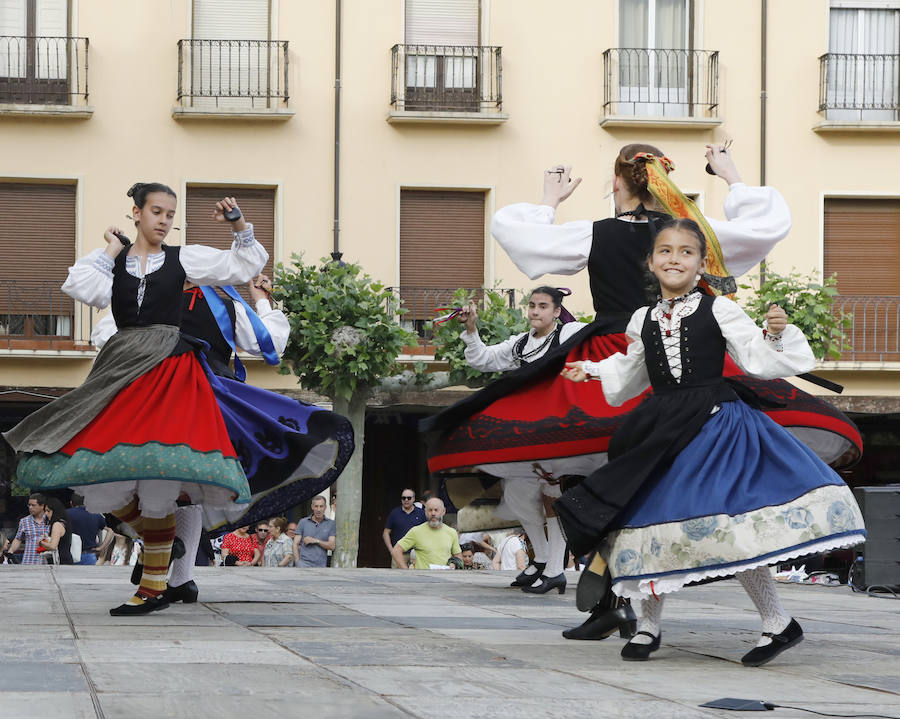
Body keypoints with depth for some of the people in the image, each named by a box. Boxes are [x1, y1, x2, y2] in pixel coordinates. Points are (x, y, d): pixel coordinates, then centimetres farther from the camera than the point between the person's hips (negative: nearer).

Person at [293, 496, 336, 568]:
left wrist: (316, 541, -10)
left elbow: (332, 546, 0)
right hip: (304, 563, -1)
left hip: (321, 565, 1)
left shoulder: (331, 524, 8)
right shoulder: (303, 522, 7)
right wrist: (297, 563, -6)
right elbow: (296, 544, 5)